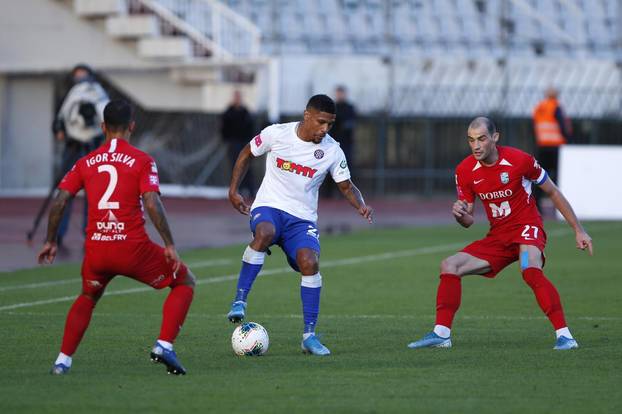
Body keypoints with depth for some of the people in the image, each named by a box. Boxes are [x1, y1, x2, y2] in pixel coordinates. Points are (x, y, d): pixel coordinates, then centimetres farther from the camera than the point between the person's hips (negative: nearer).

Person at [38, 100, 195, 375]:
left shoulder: (86, 163, 10)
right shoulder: (142, 161, 0)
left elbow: (59, 202, 5)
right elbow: (152, 204, -12)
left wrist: (50, 242, 16)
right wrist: (169, 245, -9)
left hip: (96, 249, 4)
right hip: (133, 248, -4)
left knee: (88, 297, 32)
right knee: (185, 282, 16)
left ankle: (63, 360, 19)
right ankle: (164, 345, -1)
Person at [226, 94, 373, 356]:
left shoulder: (332, 150, -2)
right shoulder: (276, 133, -5)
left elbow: (346, 186, 8)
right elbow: (247, 154, 11)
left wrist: (361, 205, -13)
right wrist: (233, 191, 6)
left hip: (302, 218, 2)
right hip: (269, 206, -2)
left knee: (309, 262, -25)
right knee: (264, 233, -38)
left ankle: (309, 335, -15)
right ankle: (239, 301, -30)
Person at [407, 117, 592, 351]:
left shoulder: (519, 160, -14)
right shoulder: (465, 171, -2)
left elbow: (553, 193, 0)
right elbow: (467, 221, 6)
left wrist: (578, 230, 1)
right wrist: (459, 214, -20)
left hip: (527, 228, -6)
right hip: (497, 236, 6)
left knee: (531, 270, -35)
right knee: (449, 266, -5)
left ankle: (564, 336, -34)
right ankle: (441, 334, -1)